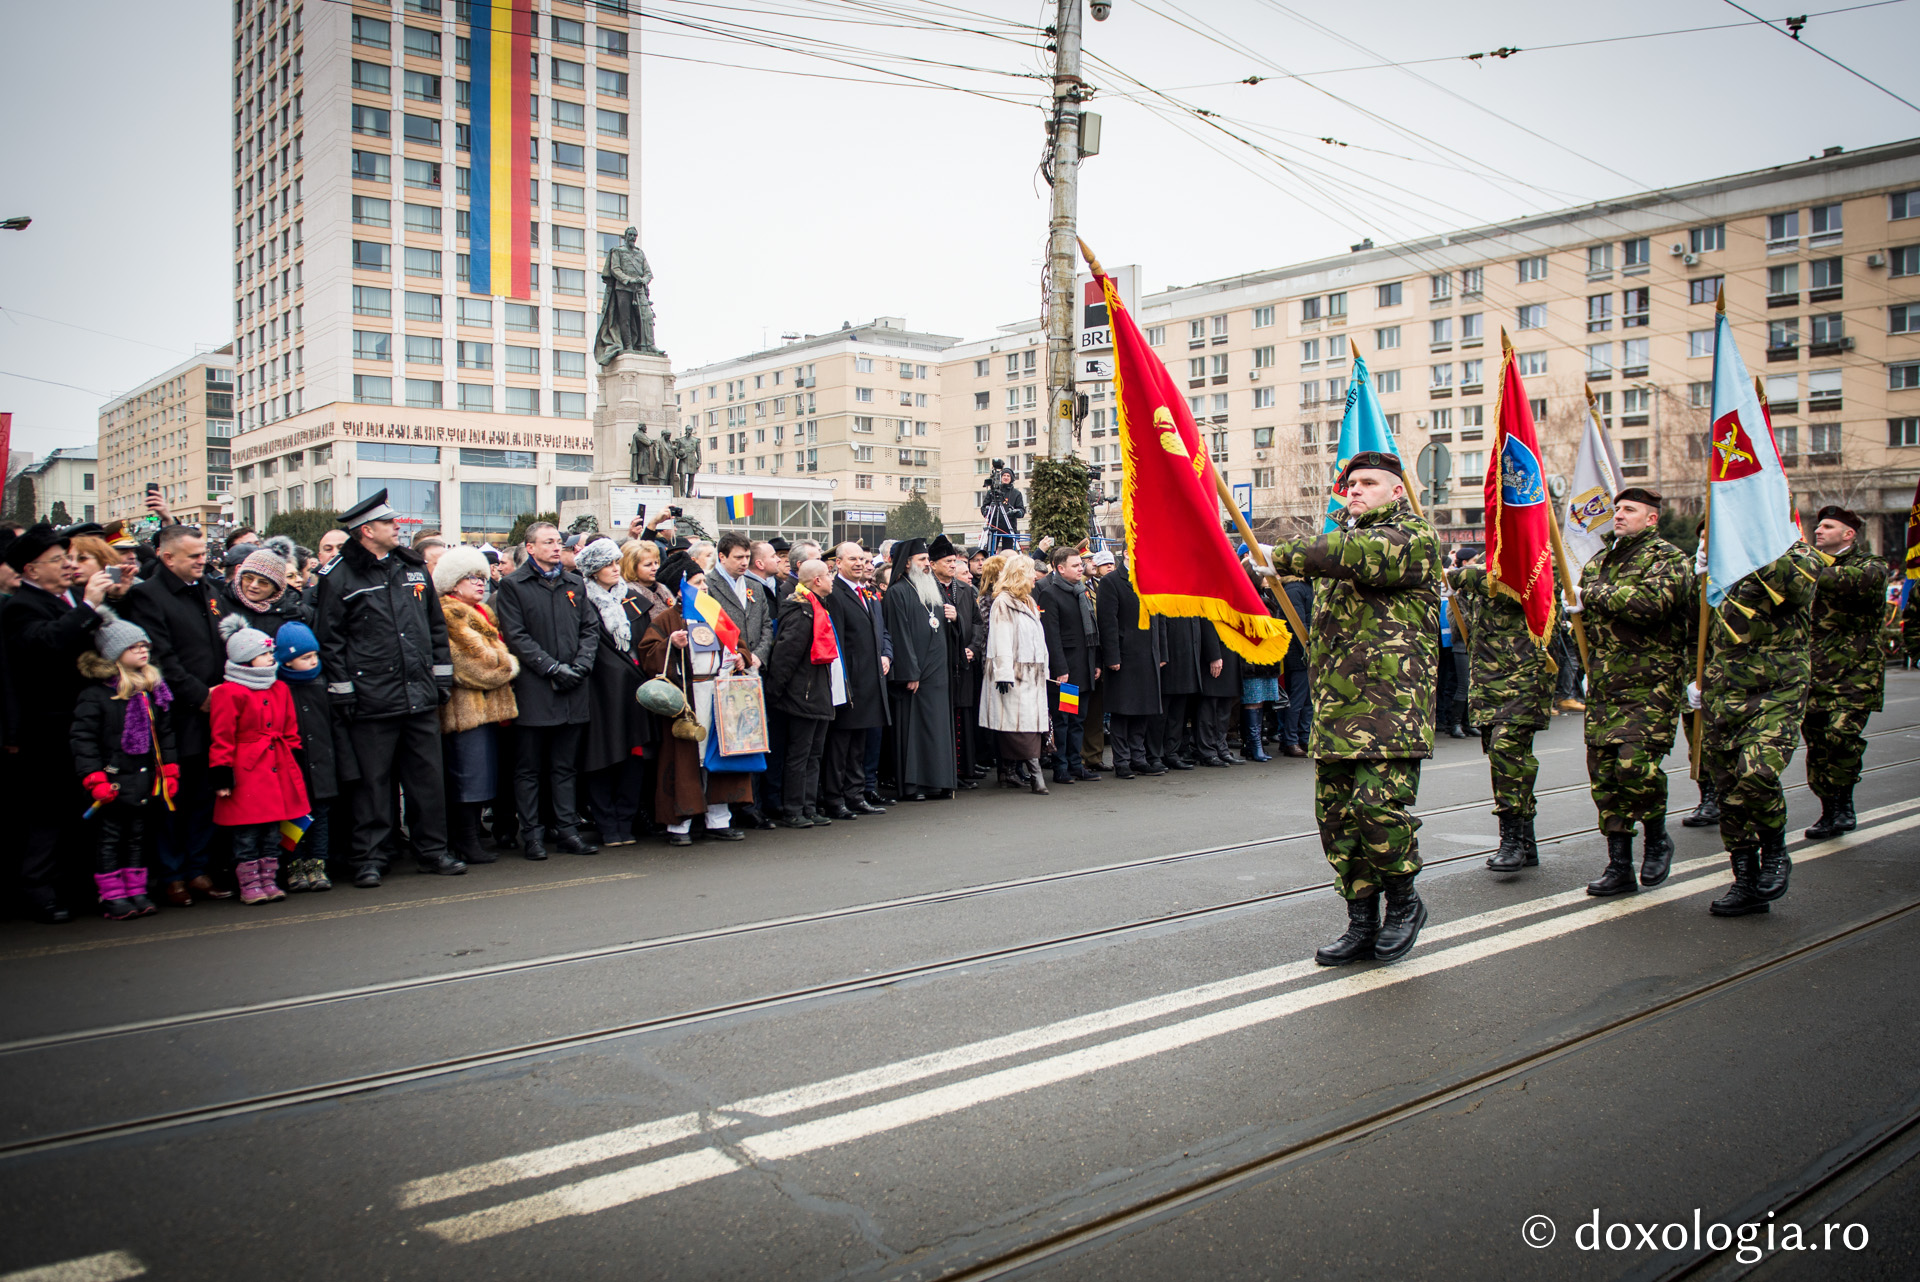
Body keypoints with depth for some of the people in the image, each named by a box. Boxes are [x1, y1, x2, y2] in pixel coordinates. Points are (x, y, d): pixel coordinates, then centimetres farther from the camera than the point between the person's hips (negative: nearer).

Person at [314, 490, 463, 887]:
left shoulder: (413, 567, 12)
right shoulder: (339, 577, -4)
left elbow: (437, 625, 18)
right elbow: (328, 638, -5)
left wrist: (442, 676, 12)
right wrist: (342, 691, -8)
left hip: (421, 696, 5)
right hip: (371, 701, -5)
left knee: (428, 776, 9)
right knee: (373, 780, 3)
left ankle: (432, 850, 19)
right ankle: (369, 858, 13)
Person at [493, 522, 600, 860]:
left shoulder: (575, 583, 16)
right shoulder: (513, 586, 1)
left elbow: (590, 627, 13)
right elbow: (516, 636, -7)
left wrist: (581, 664, -3)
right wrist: (552, 668, -13)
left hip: (572, 690, 4)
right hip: (533, 689, -4)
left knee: (566, 766, 9)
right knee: (529, 768, 2)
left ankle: (567, 830, 14)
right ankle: (532, 834, 8)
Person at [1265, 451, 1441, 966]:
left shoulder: (1413, 536, -2)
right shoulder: (1342, 537, 24)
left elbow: (1357, 557, -23)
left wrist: (1280, 555, -23)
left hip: (1391, 704, -7)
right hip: (1335, 708, 8)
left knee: (1380, 803, -16)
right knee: (1337, 813, 6)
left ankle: (1404, 903, 11)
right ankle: (1363, 924, 17)